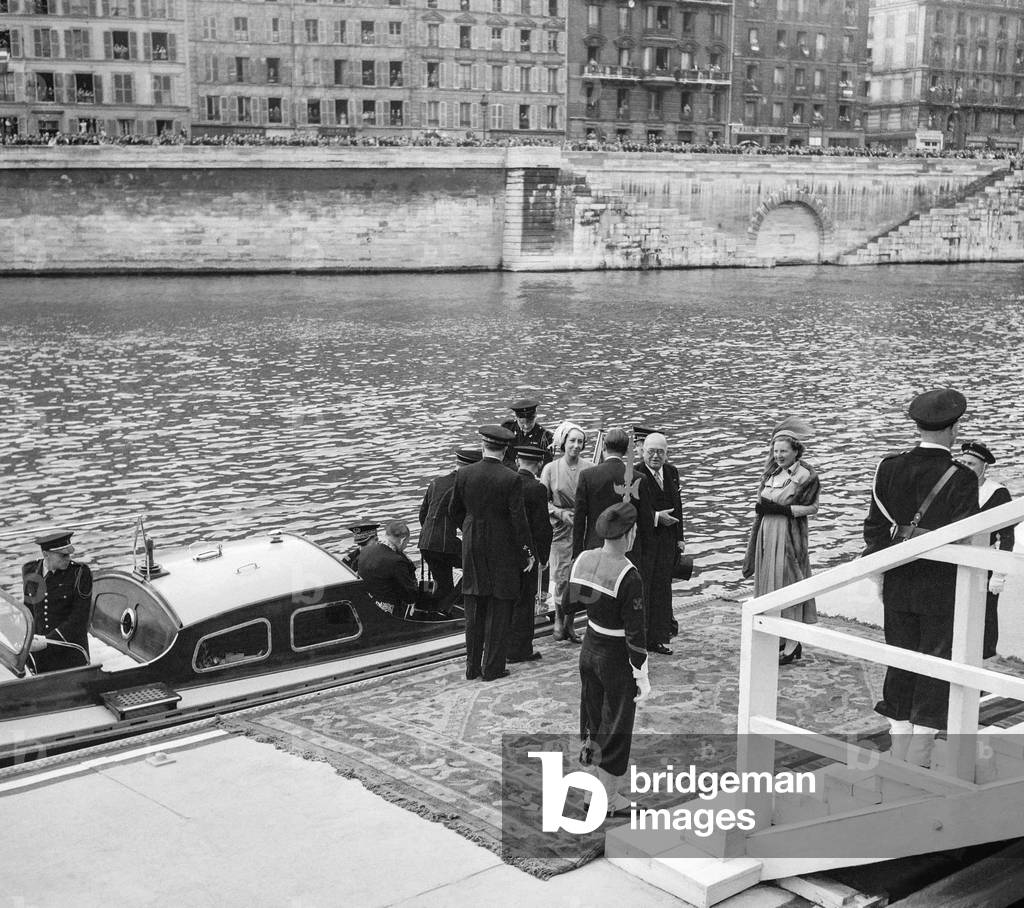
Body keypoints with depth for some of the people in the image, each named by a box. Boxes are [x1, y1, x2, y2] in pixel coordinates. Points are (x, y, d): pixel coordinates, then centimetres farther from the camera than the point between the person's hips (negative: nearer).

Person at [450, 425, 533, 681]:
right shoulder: (511, 479, -15)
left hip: (472, 547, 4)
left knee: (474, 611, 13)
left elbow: (454, 511, 7)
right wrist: (526, 552, -4)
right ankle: (492, 668, 11)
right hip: (502, 549, -4)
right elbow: (518, 519, -14)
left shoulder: (464, 474, -4)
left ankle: (472, 667, 19)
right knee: (498, 611, 6)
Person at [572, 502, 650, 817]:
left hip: (589, 648, 7)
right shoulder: (628, 576, -26)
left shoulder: (583, 560, -6)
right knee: (617, 729, 10)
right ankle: (609, 800, 22)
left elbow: (569, 604, 8)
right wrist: (642, 675, -14)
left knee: (593, 719, 23)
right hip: (616, 658, -6)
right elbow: (635, 633, -22)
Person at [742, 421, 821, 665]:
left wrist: (781, 509, -19)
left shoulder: (805, 475, -9)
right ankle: (775, 638, 19)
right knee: (769, 585, 10)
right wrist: (761, 507, -2)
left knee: (788, 585, -5)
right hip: (767, 533, 7)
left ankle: (793, 645, 0)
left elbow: (813, 508, -12)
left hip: (789, 535, -7)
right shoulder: (771, 473, 12)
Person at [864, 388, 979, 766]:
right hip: (942, 589, -4)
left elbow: (875, 528, 2)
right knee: (935, 668, 6)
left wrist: (880, 572, 12)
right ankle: (919, 758, 9)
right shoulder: (961, 479, -15)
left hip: (898, 585, 4)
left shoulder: (890, 467, -2)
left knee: (901, 665, 14)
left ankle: (899, 754, 21)